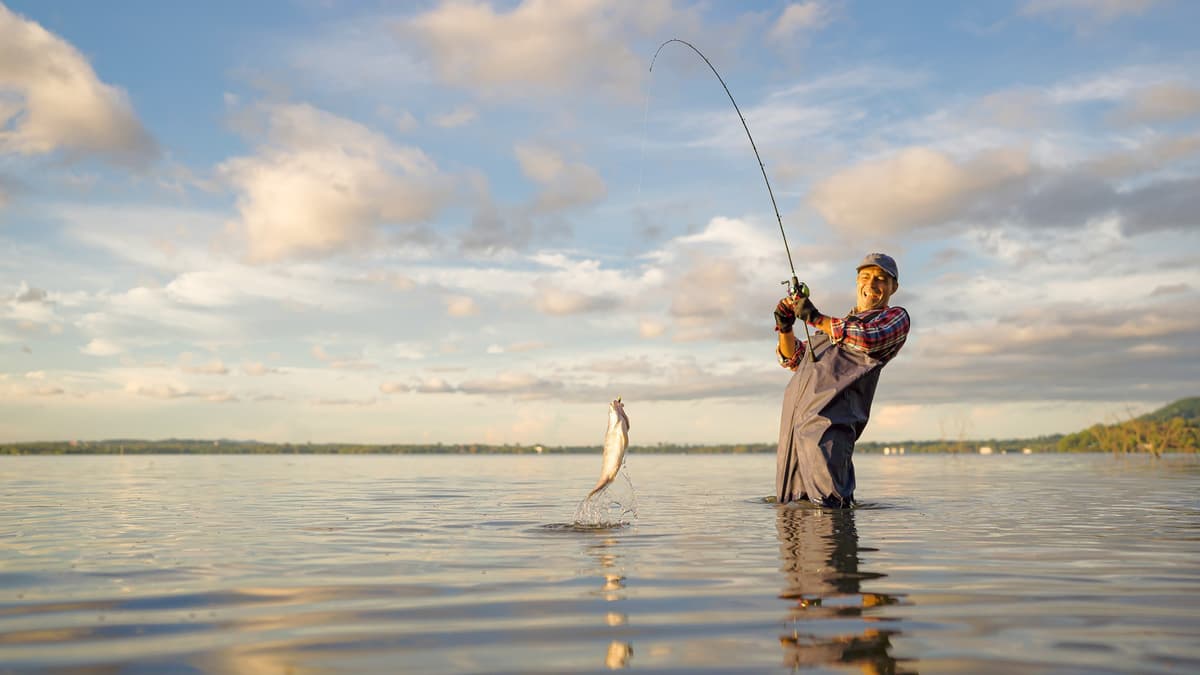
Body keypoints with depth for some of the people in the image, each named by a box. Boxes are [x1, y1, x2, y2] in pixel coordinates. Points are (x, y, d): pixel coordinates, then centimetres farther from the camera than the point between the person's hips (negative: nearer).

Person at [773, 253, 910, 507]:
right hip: (795, 414, 7)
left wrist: (815, 317, -7)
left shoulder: (896, 317, 14)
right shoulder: (839, 323, 35)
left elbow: (869, 339, -10)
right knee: (791, 504, 6)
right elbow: (794, 359, 35)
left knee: (827, 504, -19)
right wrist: (785, 327, 16)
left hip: (831, 415, -7)